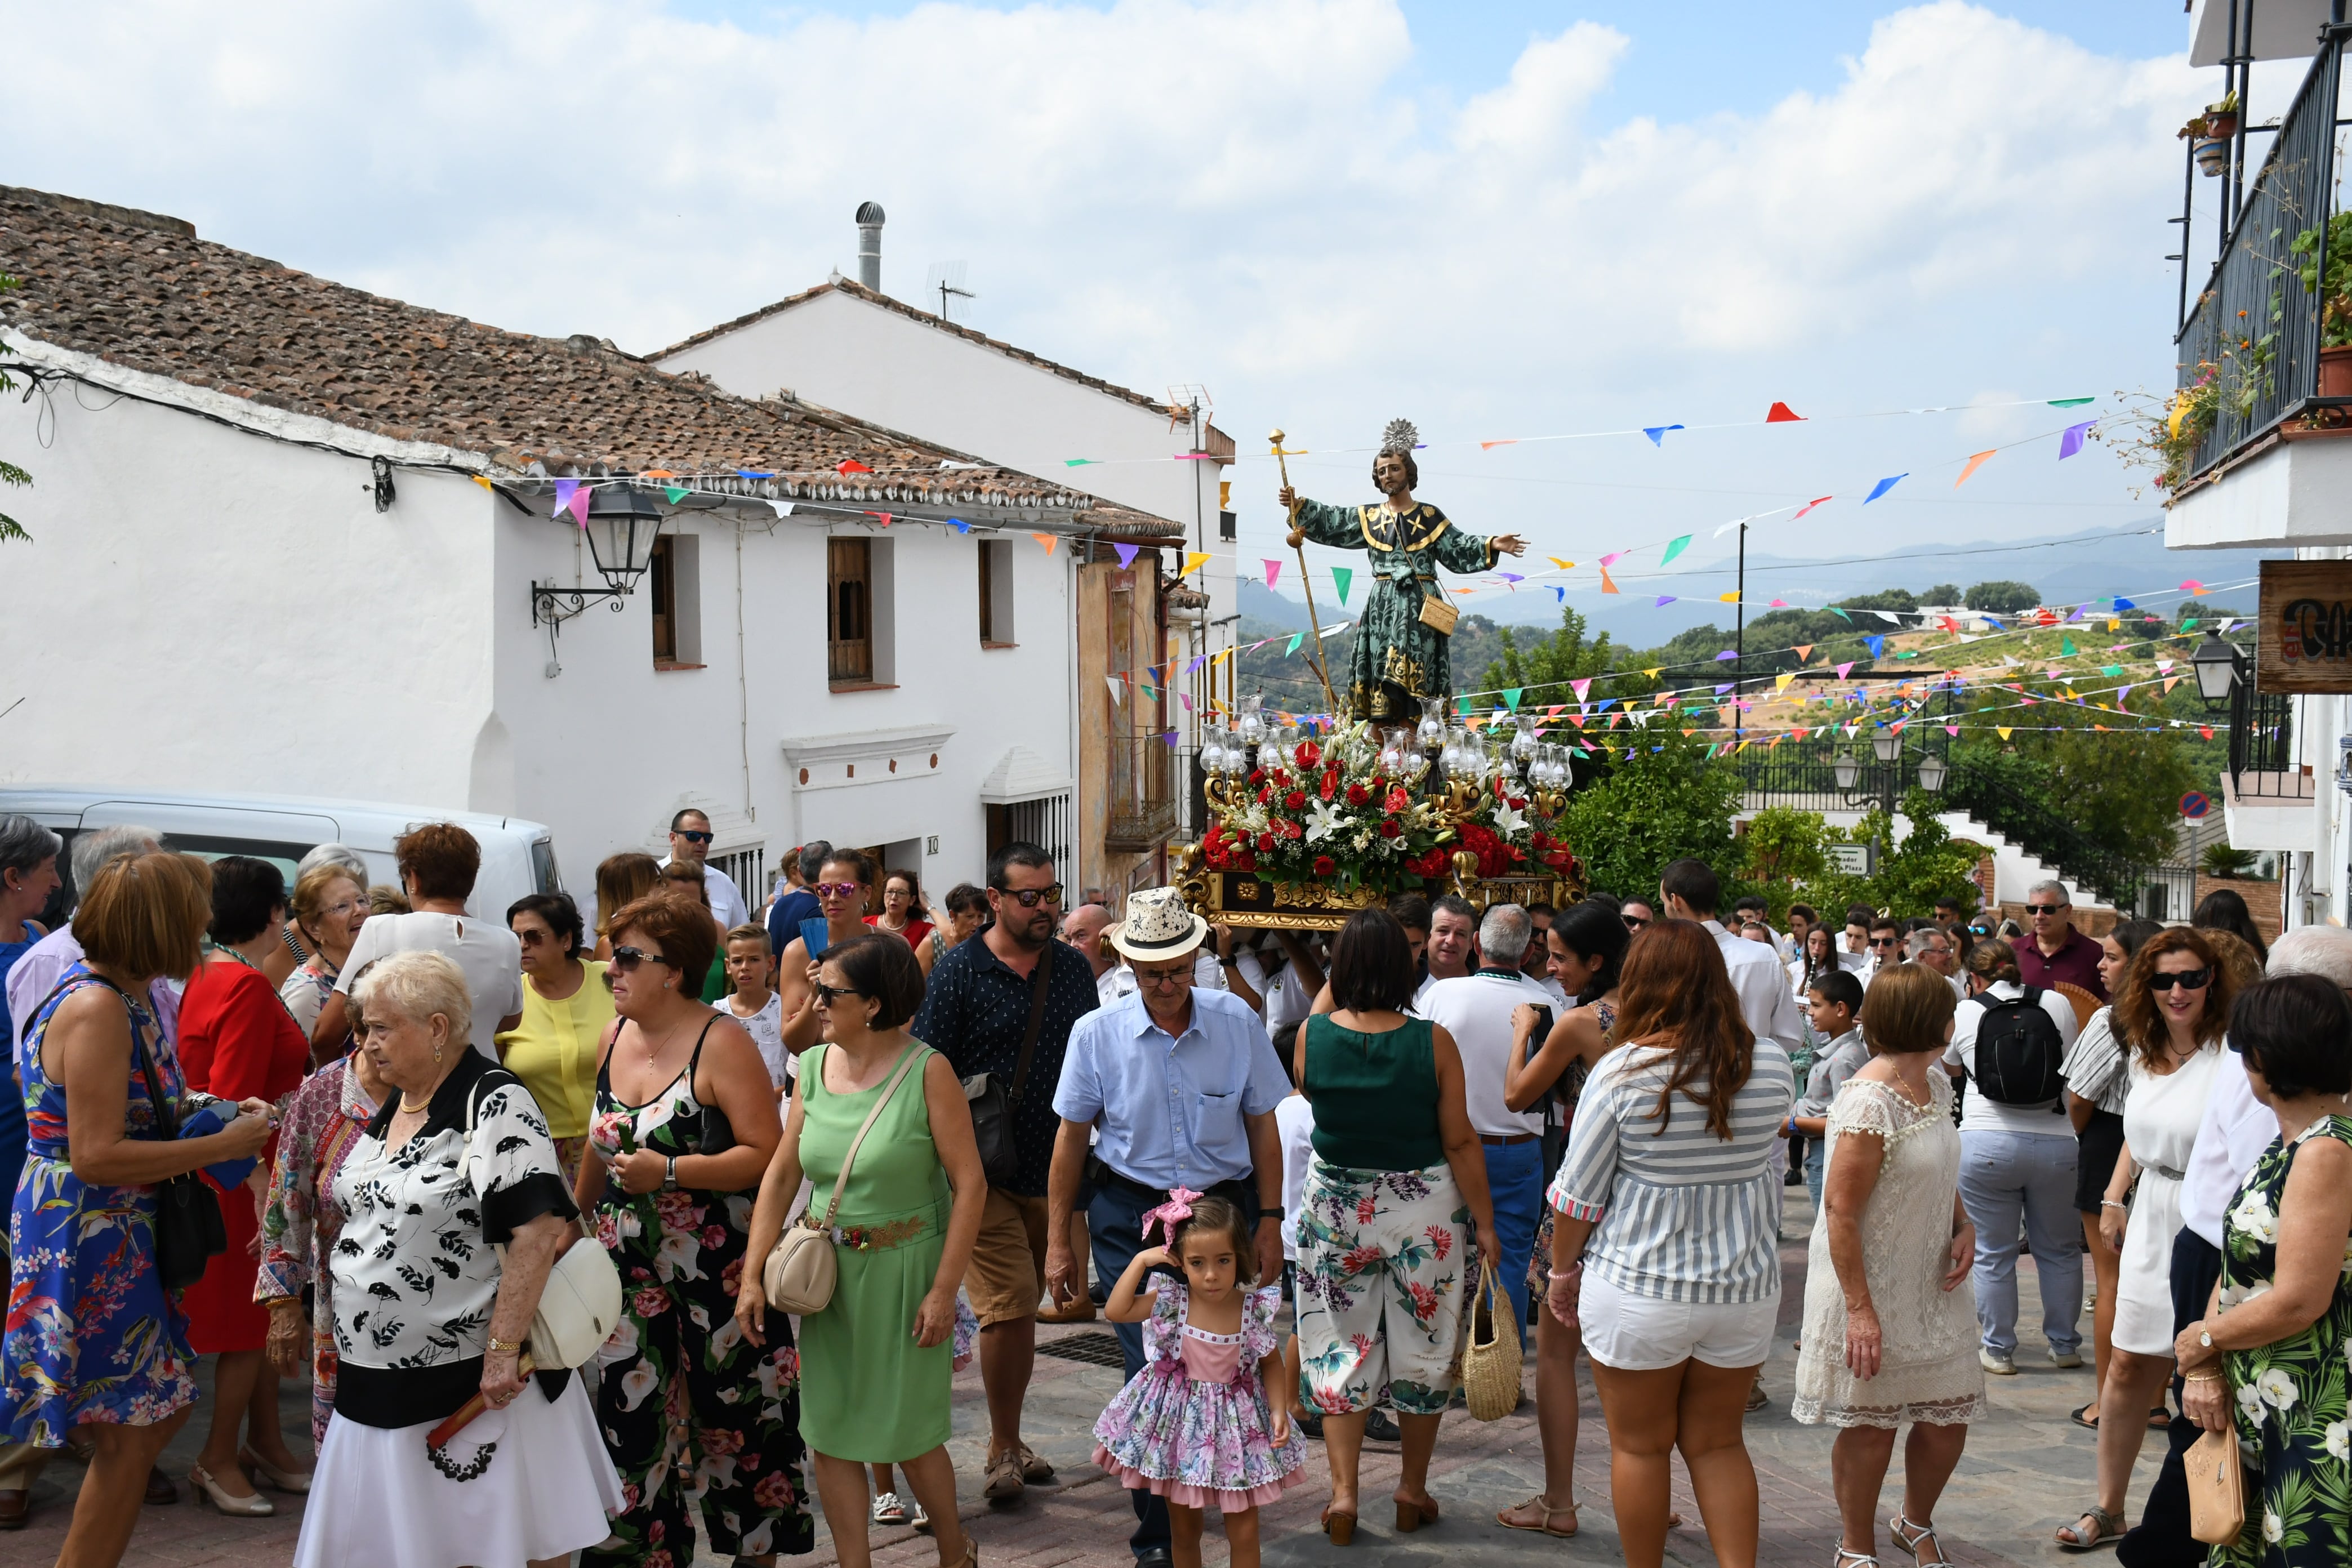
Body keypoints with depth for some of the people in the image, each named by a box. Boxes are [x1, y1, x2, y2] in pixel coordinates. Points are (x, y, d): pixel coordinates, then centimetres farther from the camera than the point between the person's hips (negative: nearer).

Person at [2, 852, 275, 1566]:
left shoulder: (119, 997, 9)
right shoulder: (96, 1008, -22)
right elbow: (97, 1156, -25)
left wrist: (201, 1106, 6)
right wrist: (224, 1145, -19)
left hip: (115, 1235, 10)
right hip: (85, 1236, -10)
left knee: (158, 1409, 17)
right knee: (130, 1435, 0)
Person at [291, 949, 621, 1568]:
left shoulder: (495, 1103, -16)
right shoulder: (388, 1106, 11)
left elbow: (539, 1231, -24)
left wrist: (503, 1349, -26)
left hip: (471, 1381, -8)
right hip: (378, 1384, 8)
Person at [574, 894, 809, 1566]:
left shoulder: (720, 1043, -15)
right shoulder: (615, 1037, 6)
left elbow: (767, 1154, -21)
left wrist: (668, 1171, -24)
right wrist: (575, 1214, 28)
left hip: (716, 1264, -5)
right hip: (631, 1261, 6)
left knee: (731, 1410, 6)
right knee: (629, 1413, 4)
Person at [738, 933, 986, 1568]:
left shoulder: (927, 1071, -13)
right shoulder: (813, 1067, 1)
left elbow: (970, 1184, -13)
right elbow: (780, 1175, 4)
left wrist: (944, 1291, -15)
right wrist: (752, 1277, -2)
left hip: (903, 1270, -4)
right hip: (825, 1271, 5)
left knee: (908, 1432, 7)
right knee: (831, 1431, 7)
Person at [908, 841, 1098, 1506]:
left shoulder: (1074, 970, 8)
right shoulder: (958, 972, -7)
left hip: (1052, 1171, 5)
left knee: (1023, 1308, 13)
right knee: (1010, 1304, -9)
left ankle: (1008, 1441, 26)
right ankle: (1005, 1449, 5)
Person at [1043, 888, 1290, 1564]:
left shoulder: (1237, 1023, -3)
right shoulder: (1096, 1033, -6)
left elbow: (1262, 1126, 6)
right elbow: (1071, 1137, 2)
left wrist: (1269, 1220, 3)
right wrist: (1058, 1242, 4)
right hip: (1130, 1217, -1)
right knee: (1151, 1373, -6)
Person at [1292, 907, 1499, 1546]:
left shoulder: (1312, 1035, -10)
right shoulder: (1433, 1042, -15)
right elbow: (1460, 1142, -12)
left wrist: (1335, 994, 12)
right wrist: (1486, 1225, -2)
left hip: (1336, 1206, 1)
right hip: (1426, 1207, -1)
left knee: (1340, 1347, 13)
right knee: (1423, 1346, 15)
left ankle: (1343, 1493, 9)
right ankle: (1413, 1491, 26)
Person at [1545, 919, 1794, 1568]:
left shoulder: (1622, 1070, -15)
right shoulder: (1771, 1065, -5)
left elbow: (1578, 1193, -9)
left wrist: (1562, 1271, 5)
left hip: (1641, 1289, -3)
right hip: (1746, 1287, 4)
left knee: (1640, 1446, 13)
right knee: (1717, 1443, 17)